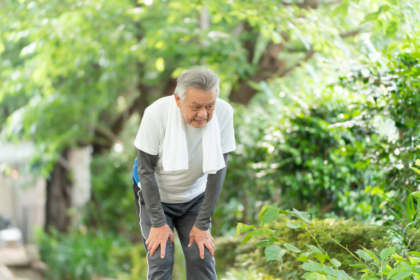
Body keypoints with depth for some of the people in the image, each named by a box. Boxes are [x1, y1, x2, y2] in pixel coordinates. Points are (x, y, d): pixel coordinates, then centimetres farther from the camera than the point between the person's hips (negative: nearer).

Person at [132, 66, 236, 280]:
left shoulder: (223, 113, -24)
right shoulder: (156, 114, -29)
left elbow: (218, 170, -15)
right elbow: (146, 170, -18)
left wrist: (202, 224, -13)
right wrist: (158, 223, -17)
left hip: (194, 197, 2)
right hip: (155, 196, -2)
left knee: (202, 261, -8)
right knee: (160, 263, -12)